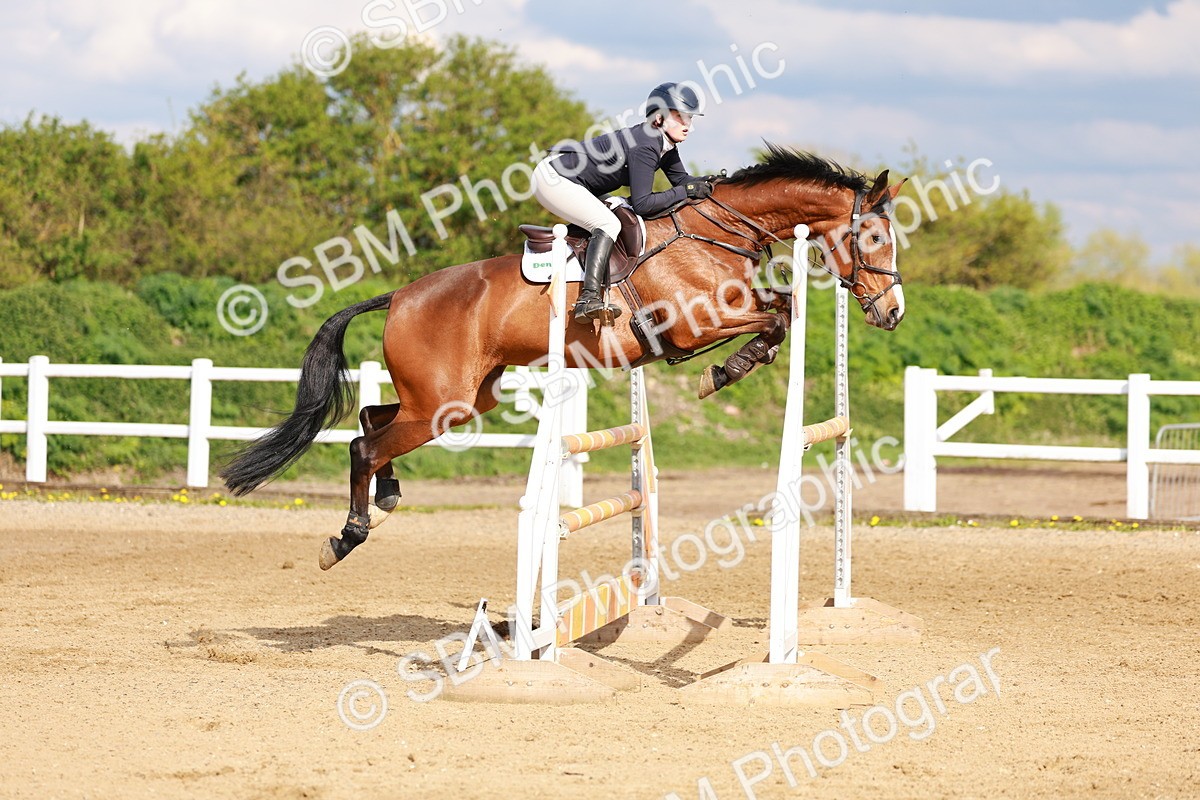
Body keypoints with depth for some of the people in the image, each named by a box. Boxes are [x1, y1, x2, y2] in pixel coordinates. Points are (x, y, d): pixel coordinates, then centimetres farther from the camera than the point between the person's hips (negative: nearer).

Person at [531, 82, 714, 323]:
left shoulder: (666, 145, 4)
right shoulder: (645, 147, -25)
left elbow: (681, 179, 10)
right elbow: (642, 204, -28)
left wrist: (705, 184, -10)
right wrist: (685, 191, -24)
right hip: (552, 178, -11)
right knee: (608, 223, -24)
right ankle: (588, 299, -34)